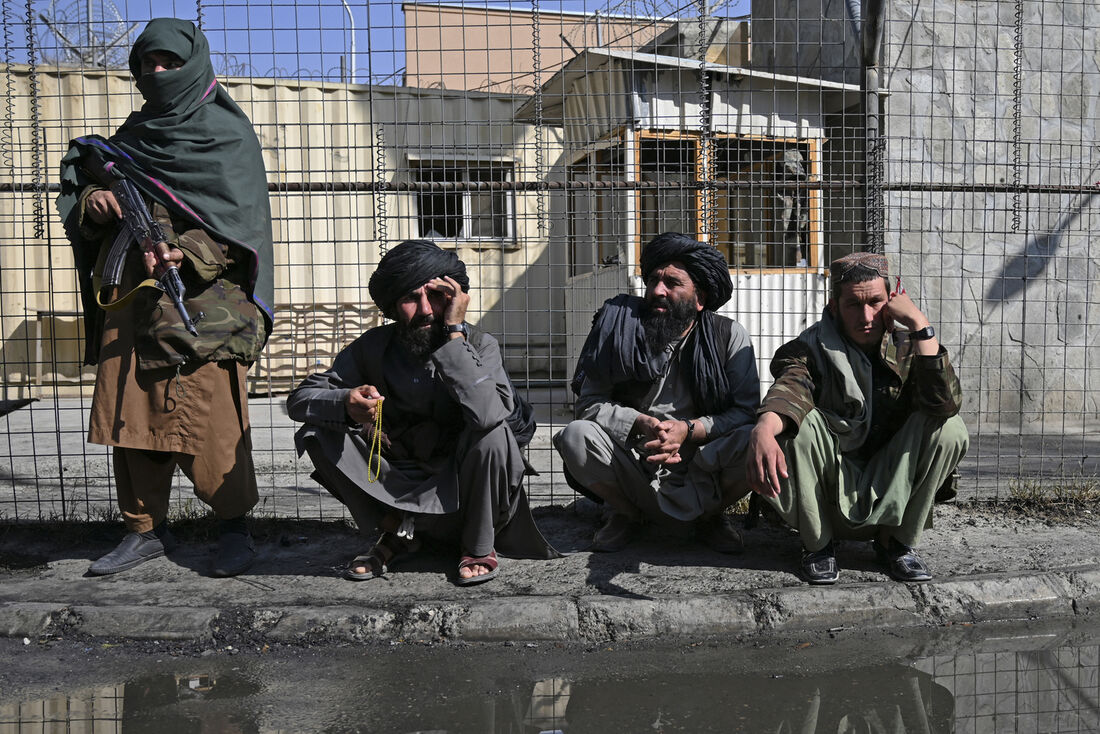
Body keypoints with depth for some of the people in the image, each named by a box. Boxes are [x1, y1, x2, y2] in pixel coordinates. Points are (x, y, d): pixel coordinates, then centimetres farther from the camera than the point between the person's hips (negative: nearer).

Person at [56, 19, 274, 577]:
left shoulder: (227, 136, 4)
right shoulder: (133, 137, 21)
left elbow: (243, 221, -8)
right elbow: (78, 203, 21)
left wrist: (187, 252, -22)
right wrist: (92, 204, -3)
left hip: (201, 304, -6)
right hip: (131, 301, 6)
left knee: (210, 418, -9)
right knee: (131, 413, 4)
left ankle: (234, 525, 6)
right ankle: (147, 529, 16)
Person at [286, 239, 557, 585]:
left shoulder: (479, 345, -14)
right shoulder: (374, 346, -6)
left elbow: (489, 414, -36)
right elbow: (299, 399, -8)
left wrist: (455, 333, -31)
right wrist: (346, 404, -30)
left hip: (459, 488, -2)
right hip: (398, 486, 3)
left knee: (493, 434, -33)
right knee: (317, 433, -16)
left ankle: (479, 547, -6)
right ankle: (396, 530, 4)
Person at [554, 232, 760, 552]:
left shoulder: (730, 336, -3)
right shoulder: (621, 328, -3)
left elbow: (746, 411, -8)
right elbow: (589, 403, -5)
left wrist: (688, 429, -23)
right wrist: (642, 424, -22)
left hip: (703, 474, 0)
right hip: (636, 473, 1)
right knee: (576, 435, -25)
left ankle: (710, 516, 4)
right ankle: (625, 514, 5)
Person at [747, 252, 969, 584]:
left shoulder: (907, 348, -1)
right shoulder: (812, 348, -7)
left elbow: (946, 403, -22)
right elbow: (790, 385, -31)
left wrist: (919, 324, -24)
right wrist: (764, 428, -54)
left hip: (890, 492, 2)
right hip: (827, 492, -1)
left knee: (949, 428, -21)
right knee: (798, 421, -28)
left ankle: (896, 540, -3)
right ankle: (817, 543, -8)